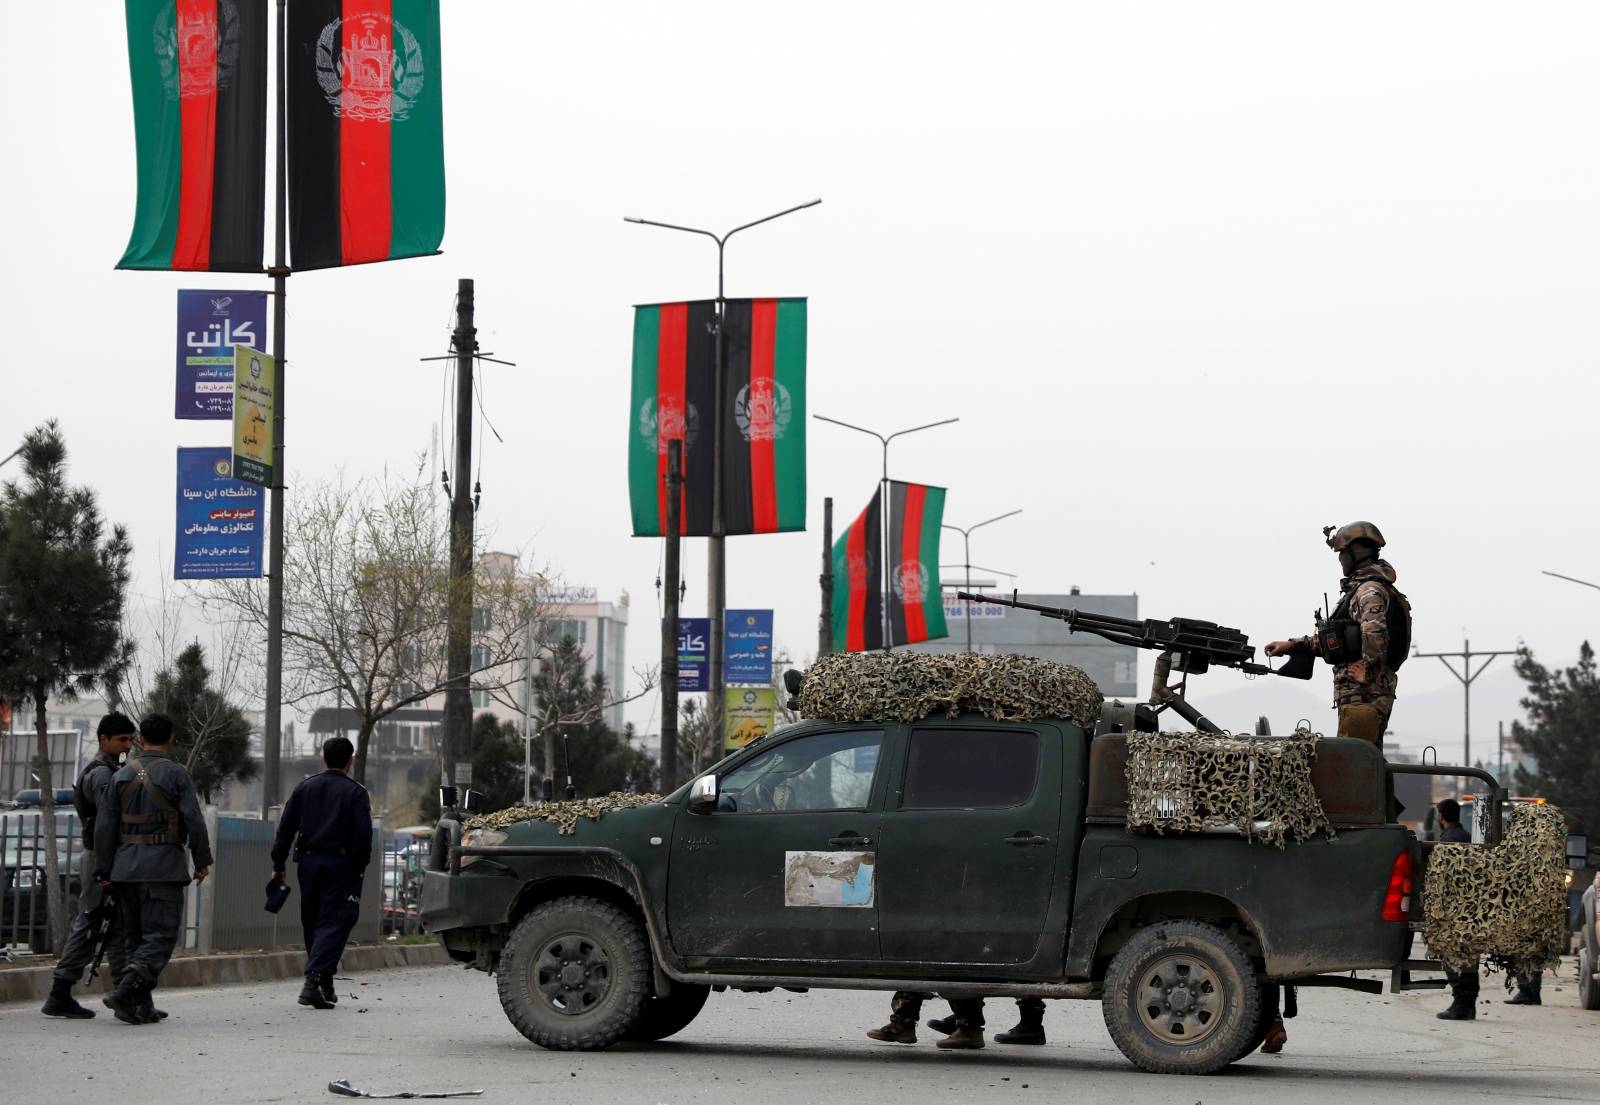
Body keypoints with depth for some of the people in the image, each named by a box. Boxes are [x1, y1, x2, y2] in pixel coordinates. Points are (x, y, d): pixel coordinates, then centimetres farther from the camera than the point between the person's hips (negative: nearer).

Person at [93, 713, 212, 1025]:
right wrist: (202, 860, 1)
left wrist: (104, 871, 8)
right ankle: (126, 993, -23)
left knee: (135, 938, 12)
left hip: (126, 866, 5)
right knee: (160, 935, -5)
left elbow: (104, 826, 5)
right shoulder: (176, 773, -4)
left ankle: (141, 1007, 10)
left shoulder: (122, 775, 8)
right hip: (163, 866, -5)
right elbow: (194, 820, -9)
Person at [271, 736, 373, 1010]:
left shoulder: (304, 788, 9)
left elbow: (285, 828, 7)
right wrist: (360, 867, -1)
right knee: (334, 924, -5)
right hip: (340, 865, -4)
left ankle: (325, 987, 22)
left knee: (312, 924, 15)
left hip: (309, 862, 4)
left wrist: (278, 864, 10)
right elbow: (363, 835, -10)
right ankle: (313, 981, -22)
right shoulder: (355, 793, -3)